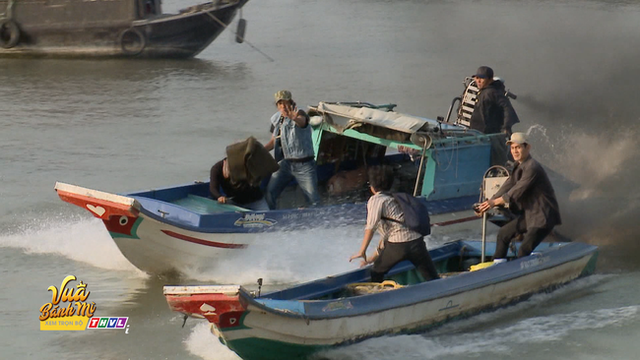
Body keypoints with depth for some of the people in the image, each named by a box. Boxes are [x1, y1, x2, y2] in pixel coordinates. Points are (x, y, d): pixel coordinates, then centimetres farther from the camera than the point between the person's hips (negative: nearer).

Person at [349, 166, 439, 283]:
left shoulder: (375, 200, 3)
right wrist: (374, 257, 36)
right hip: (417, 241, 6)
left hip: (397, 245, -6)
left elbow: (371, 227, -8)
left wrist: (362, 252, 0)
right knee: (433, 280, 6)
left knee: (376, 274, 18)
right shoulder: (394, 199, 27)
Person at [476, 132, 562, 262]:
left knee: (524, 251, -17)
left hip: (543, 216, -11)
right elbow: (507, 186, 9)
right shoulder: (518, 167, 11)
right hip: (529, 214, 11)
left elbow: (518, 191, -24)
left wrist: (494, 202, -18)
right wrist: (489, 204, -1)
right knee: (504, 233, 18)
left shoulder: (532, 167, -22)